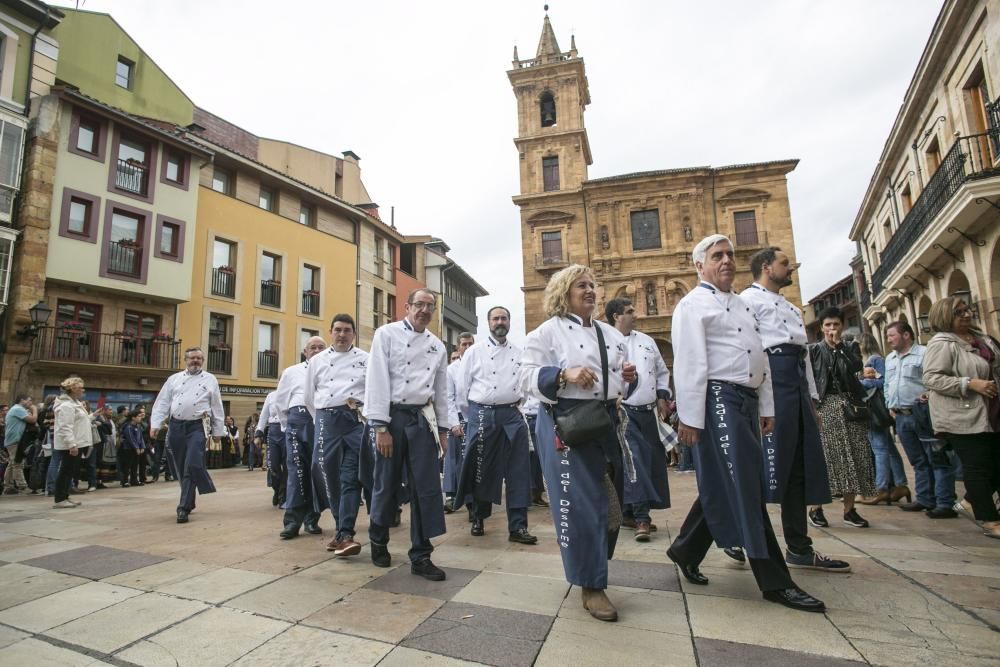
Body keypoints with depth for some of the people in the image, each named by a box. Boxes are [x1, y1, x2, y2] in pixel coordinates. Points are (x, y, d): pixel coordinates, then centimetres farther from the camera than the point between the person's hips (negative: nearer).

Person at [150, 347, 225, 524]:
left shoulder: (210, 379, 7)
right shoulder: (174, 379, 13)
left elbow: (217, 407, 6)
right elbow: (162, 403, 9)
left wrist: (218, 430, 4)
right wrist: (155, 424, -3)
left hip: (197, 427, -3)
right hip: (176, 426, 3)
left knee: (192, 466, -13)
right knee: (180, 468, 11)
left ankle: (183, 507, -6)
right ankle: (189, 502, 28)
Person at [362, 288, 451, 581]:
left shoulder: (437, 346, 13)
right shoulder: (387, 334, -1)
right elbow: (378, 380, -9)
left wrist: (443, 428, 12)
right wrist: (381, 427, -15)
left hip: (422, 418, 4)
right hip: (391, 415, -4)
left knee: (427, 487, 0)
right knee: (387, 485, 7)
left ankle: (421, 556, 12)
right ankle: (378, 541, 33)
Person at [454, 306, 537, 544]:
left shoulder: (519, 353, 9)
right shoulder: (475, 351, 1)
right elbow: (461, 387, 2)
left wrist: (516, 405, 10)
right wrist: (473, 416, 5)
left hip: (512, 415, 3)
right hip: (483, 415, -2)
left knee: (518, 471, 1)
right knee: (481, 470, 7)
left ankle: (517, 527, 10)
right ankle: (478, 518, 27)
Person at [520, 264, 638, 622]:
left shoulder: (611, 334, 17)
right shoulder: (548, 331, -3)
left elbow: (621, 383, 22)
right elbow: (528, 377, -9)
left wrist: (629, 378, -1)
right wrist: (564, 374, -24)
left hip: (608, 424, 7)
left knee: (610, 503, 15)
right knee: (580, 505, -3)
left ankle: (593, 568, 38)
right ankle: (591, 585, 14)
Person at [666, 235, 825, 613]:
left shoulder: (742, 305, 23)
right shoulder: (693, 305, -4)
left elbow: (760, 358, 22)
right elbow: (689, 364, -13)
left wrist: (767, 407, 16)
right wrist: (690, 417, -17)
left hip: (747, 401, 9)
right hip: (719, 399, -9)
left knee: (725, 487, 12)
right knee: (743, 488, -4)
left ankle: (686, 551, 26)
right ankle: (774, 582, 5)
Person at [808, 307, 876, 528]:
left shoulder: (851, 346, 14)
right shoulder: (813, 349, 7)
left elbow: (856, 367, -7)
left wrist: (840, 345, -6)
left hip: (850, 405, 3)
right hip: (825, 405, -3)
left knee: (853, 457, 2)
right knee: (824, 456, -7)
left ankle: (849, 509, 10)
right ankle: (816, 507, 0)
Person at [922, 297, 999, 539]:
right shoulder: (941, 344, -13)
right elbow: (931, 378, -21)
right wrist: (970, 384, -24)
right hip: (964, 418, -9)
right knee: (979, 467, -3)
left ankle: (972, 501, 33)